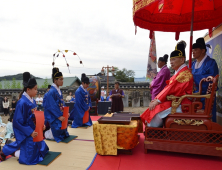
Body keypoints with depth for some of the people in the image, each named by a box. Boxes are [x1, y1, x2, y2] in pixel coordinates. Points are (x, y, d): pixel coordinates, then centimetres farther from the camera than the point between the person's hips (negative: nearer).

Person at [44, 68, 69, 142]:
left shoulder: (59, 91, 8)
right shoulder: (51, 92, -20)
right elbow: (52, 106, -22)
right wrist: (59, 116, -20)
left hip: (60, 116, 9)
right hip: (54, 117, -9)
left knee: (63, 134, 16)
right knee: (57, 135, 0)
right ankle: (44, 134, 21)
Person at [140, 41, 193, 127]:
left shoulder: (185, 73, -14)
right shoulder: (179, 72, 17)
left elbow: (172, 89, -20)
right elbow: (168, 88, 12)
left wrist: (157, 101, -17)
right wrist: (156, 99, 1)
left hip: (181, 105, -9)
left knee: (157, 110, -22)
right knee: (154, 107, -3)